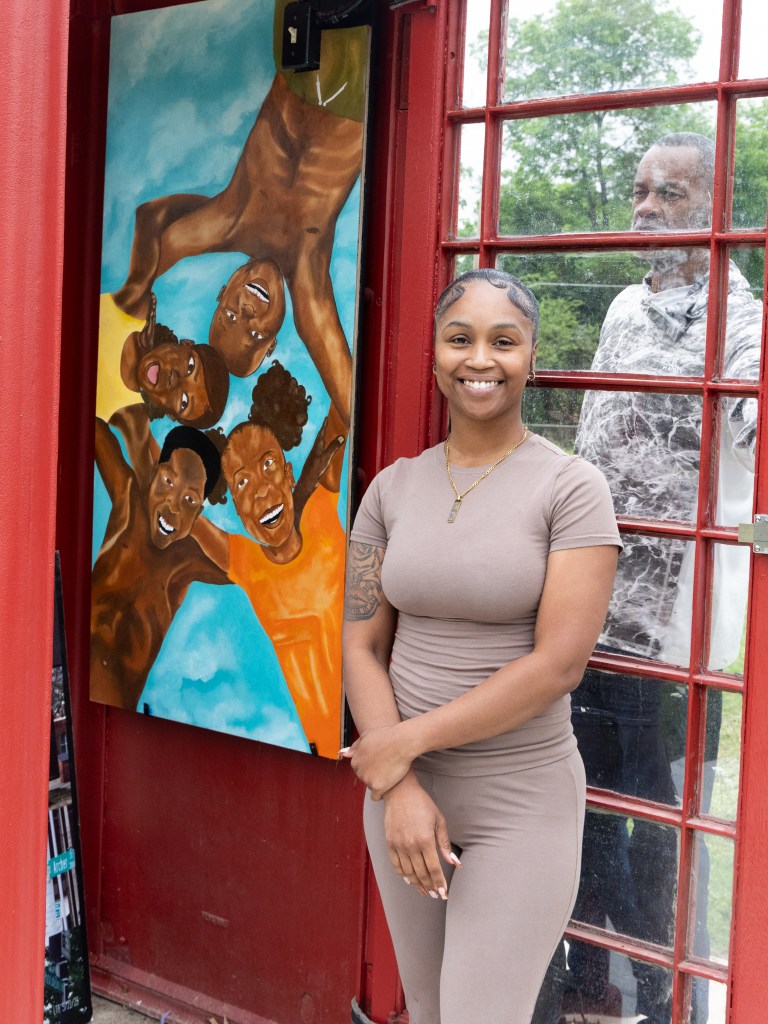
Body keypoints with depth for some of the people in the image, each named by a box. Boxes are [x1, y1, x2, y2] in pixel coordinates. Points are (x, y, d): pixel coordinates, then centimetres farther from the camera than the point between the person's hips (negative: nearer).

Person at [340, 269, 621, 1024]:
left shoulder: (571, 487, -9)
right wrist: (400, 788, -11)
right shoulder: (393, 487, 3)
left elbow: (559, 662, -16)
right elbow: (360, 645, 1)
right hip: (402, 790, 4)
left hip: (521, 800, -4)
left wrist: (409, 740, -14)